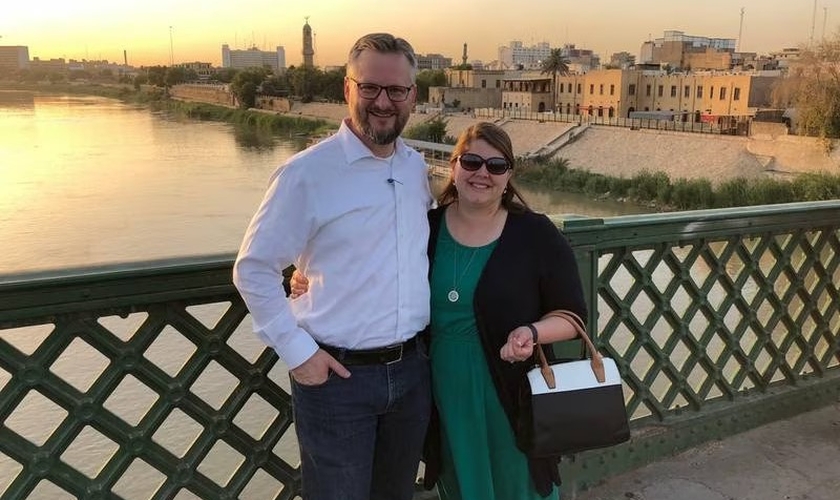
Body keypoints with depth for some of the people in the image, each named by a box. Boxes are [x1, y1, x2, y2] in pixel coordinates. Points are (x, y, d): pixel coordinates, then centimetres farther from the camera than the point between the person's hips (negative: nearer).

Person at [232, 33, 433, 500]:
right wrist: (297, 352, -12)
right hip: (338, 376, -5)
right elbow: (253, 269, -10)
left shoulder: (417, 168, 4)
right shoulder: (307, 173, -13)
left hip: (412, 370, 6)